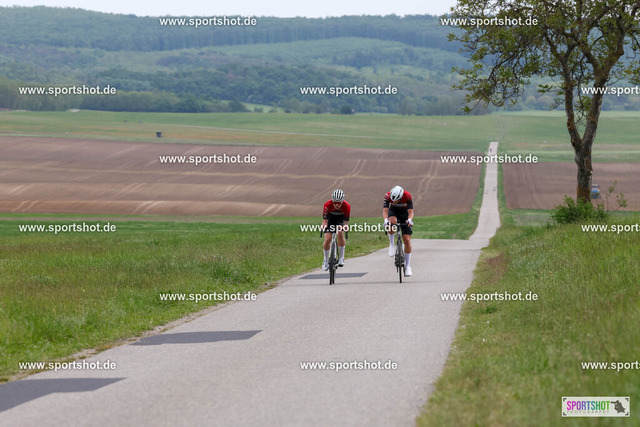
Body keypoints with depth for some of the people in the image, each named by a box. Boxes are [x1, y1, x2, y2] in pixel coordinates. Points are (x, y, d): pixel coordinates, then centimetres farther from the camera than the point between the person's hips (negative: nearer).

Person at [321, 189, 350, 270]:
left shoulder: (347, 206, -33)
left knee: (340, 234, -27)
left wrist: (345, 227, -50)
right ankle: (326, 260, 7)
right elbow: (325, 220, -29)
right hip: (330, 217, 0)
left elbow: (346, 223, -29)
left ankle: (341, 258, -14)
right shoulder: (328, 205, -33)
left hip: (341, 218, 0)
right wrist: (323, 225, -50)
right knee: (327, 239, -14)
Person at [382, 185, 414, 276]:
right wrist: (386, 220, -54)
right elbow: (385, 211, -33)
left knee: (407, 240, -11)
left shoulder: (408, 196, -31)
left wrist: (409, 220, -53)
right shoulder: (388, 196, -29)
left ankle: (408, 266, -1)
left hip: (404, 214, 0)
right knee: (391, 223, -38)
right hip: (393, 212, 0)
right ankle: (392, 244, -15)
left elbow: (410, 212, -32)